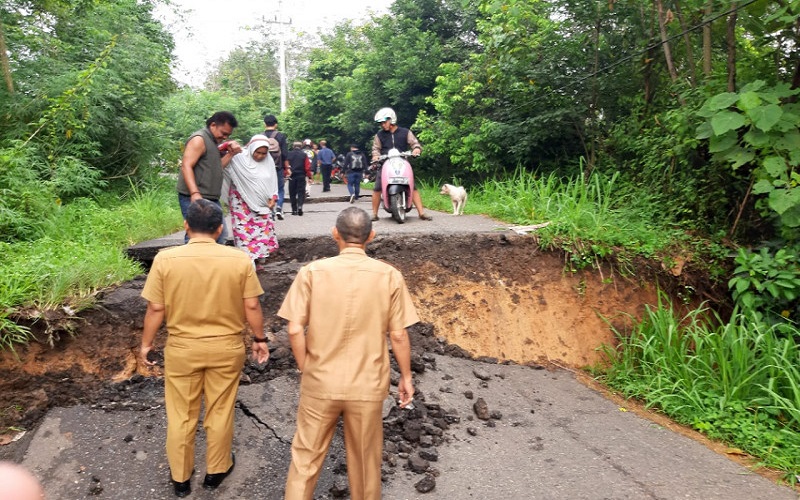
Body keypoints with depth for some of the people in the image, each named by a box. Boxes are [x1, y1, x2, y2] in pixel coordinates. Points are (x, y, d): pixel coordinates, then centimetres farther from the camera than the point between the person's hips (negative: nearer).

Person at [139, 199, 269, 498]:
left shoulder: (165, 259, -13)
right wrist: (260, 339, 7)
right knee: (220, 412, 18)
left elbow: (155, 309, -8)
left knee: (181, 414, 17)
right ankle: (216, 471, 34)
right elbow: (252, 307, -7)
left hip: (182, 348, 0)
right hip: (226, 347, 0)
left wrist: (146, 343, 7)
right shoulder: (240, 260, -13)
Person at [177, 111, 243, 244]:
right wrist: (195, 193, -30)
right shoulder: (199, 139, -10)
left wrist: (231, 154, 7)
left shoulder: (214, 142, 20)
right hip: (195, 199, -10)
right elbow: (186, 166, -19)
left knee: (220, 235, 13)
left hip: (212, 199, 10)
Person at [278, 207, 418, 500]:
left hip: (320, 382, 0)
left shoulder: (312, 272, -10)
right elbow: (398, 335, -6)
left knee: (306, 454, 17)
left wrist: (306, 371, 5)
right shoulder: (389, 276, -9)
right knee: (365, 457, 20)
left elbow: (295, 330, -10)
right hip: (367, 385, 1)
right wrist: (406, 376, 7)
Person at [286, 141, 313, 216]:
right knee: (301, 192, 4)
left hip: (292, 176, 1)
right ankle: (300, 206, -18)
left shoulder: (289, 154, 1)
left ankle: (294, 210, 9)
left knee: (292, 193, 8)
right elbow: (307, 167, -4)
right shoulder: (304, 155, -2)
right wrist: (309, 177, 1)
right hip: (301, 176, -1)